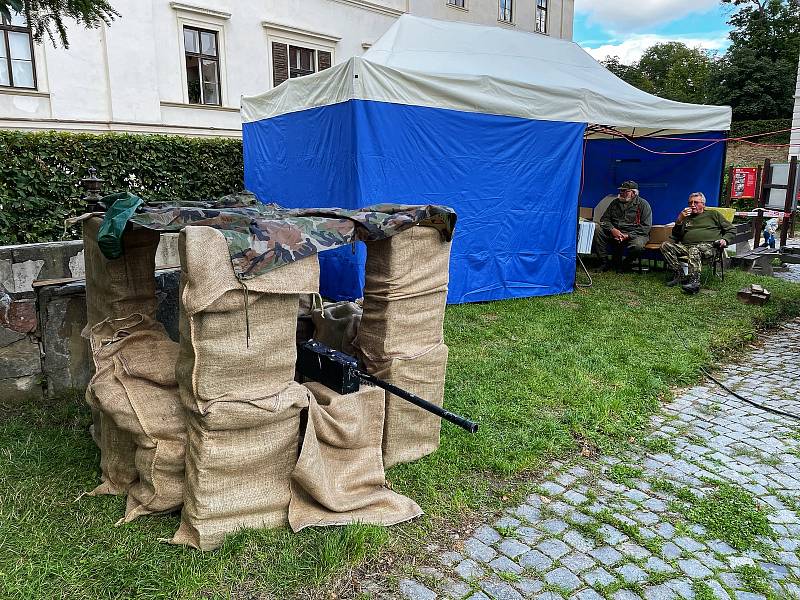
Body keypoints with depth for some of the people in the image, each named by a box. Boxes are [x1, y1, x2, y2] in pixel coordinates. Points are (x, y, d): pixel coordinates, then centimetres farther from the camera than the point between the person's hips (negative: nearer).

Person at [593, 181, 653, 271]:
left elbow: (646, 227, -7)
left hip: (635, 234, -4)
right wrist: (612, 229, -11)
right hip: (615, 233, 4)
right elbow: (604, 220, 12)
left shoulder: (643, 204, 0)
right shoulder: (615, 202, 13)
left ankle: (626, 263, -4)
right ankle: (605, 262, -13)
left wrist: (628, 235, -19)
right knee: (598, 231, -21)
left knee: (637, 245, -38)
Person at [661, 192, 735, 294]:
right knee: (665, 245, -22)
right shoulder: (686, 218, 31)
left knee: (694, 250, -40)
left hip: (708, 245, -4)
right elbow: (676, 236, 20)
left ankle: (694, 281, -54)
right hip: (686, 246, 4)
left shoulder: (713, 214, 24)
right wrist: (679, 220, 7)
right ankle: (679, 274, -26)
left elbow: (731, 229, 21)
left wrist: (725, 240, 0)